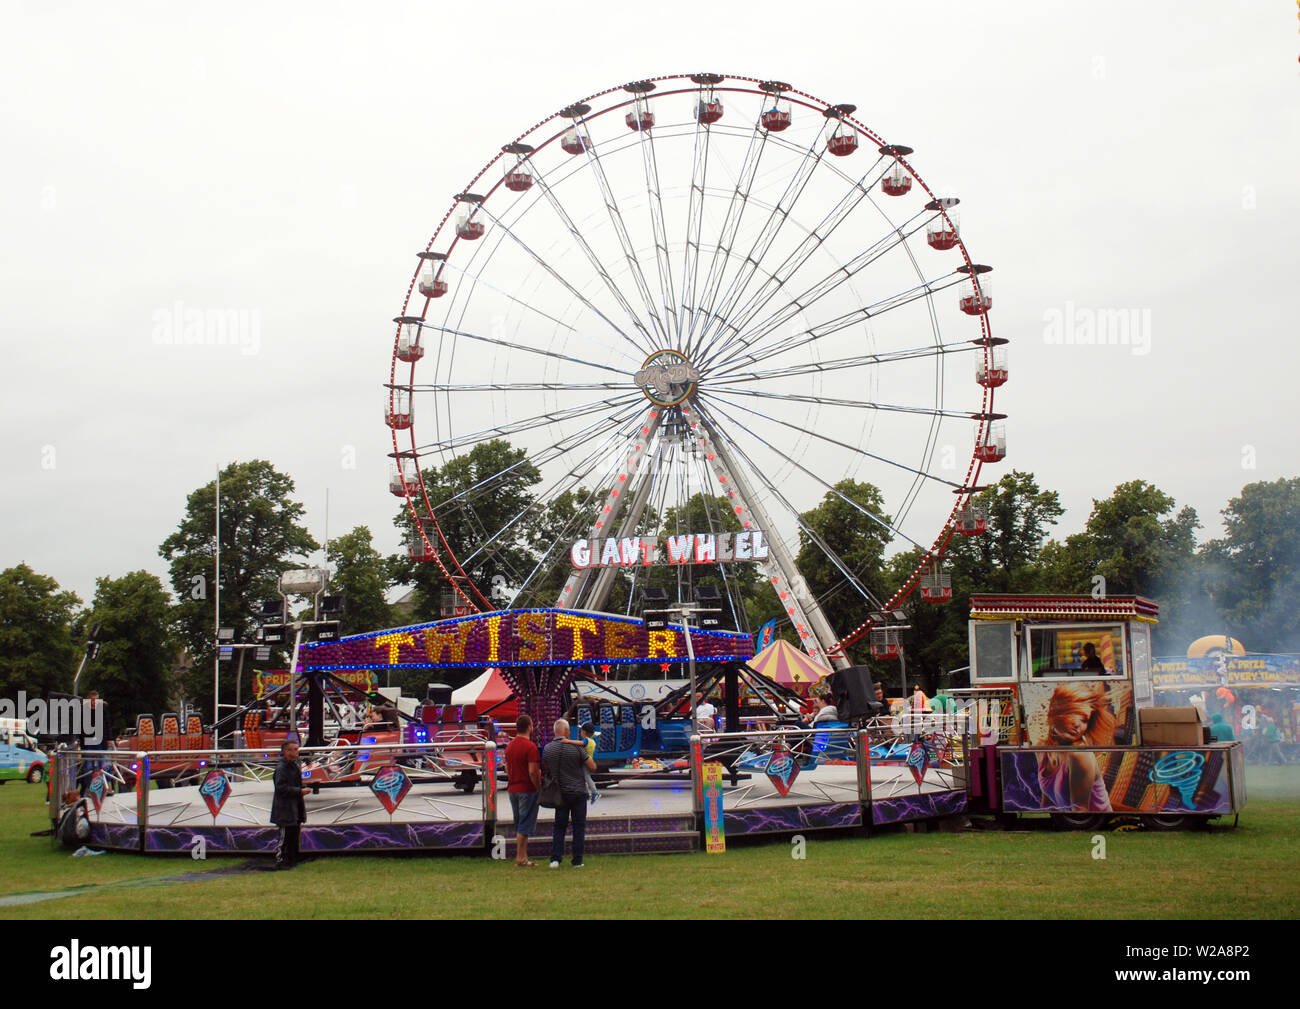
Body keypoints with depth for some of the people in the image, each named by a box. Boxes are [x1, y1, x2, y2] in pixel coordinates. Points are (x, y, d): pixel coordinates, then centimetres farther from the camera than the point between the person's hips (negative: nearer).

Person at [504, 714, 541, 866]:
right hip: (528, 790, -8)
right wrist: (539, 788, -10)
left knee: (519, 825, 13)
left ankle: (522, 857, 17)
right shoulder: (530, 747, -15)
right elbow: (532, 772, -20)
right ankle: (520, 858, -4)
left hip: (513, 789, 8)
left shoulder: (510, 746, 10)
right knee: (525, 825, -4)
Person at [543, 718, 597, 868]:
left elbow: (545, 769, 9)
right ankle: (577, 861, 5)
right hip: (578, 792, -2)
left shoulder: (547, 749, -2)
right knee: (579, 826, 6)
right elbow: (593, 767, -8)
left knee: (559, 826, 11)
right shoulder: (576, 748, -11)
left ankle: (555, 858, -2)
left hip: (560, 793, 3)